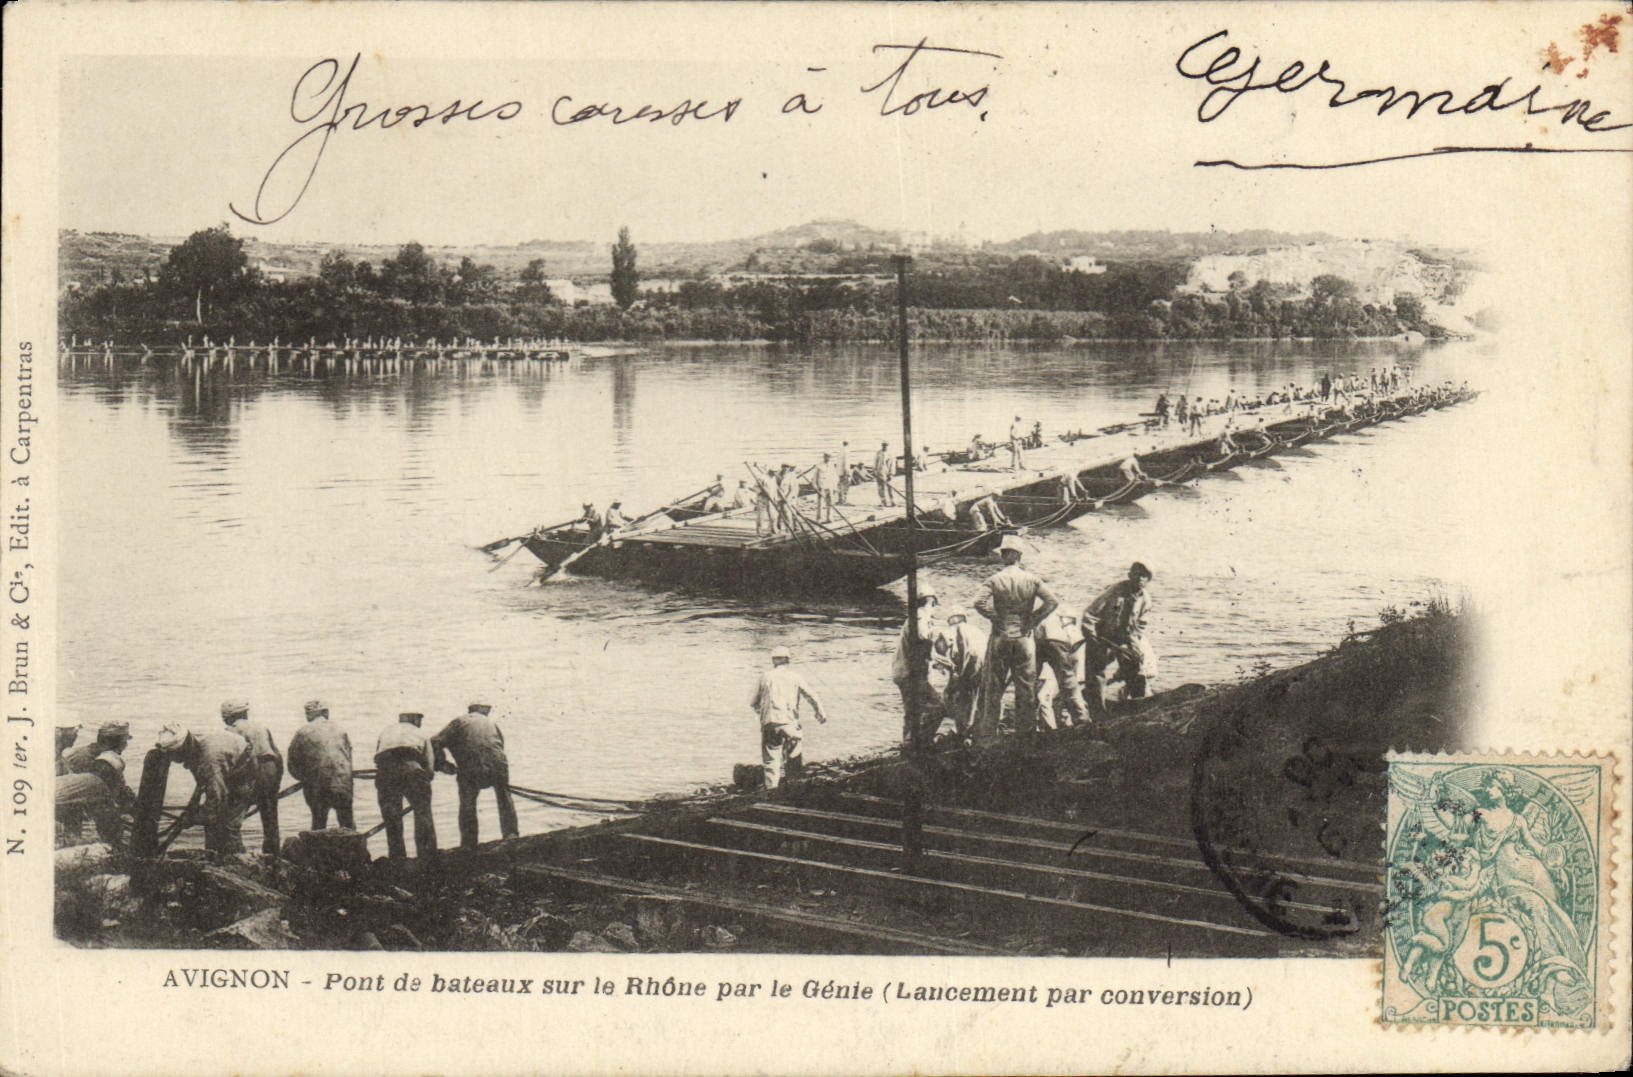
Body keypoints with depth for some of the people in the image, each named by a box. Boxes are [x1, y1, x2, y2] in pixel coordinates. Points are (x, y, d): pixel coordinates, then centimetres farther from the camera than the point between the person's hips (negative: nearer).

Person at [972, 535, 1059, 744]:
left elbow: (981, 604, -18)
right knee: (1026, 689, 9)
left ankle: (986, 737, 5)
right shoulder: (1032, 579, -2)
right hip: (1024, 638, 1)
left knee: (993, 689, 5)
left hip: (1000, 638, -1)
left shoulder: (994, 580, -5)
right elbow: (1052, 601, -10)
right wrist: (1033, 621, -5)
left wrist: (997, 619, -7)